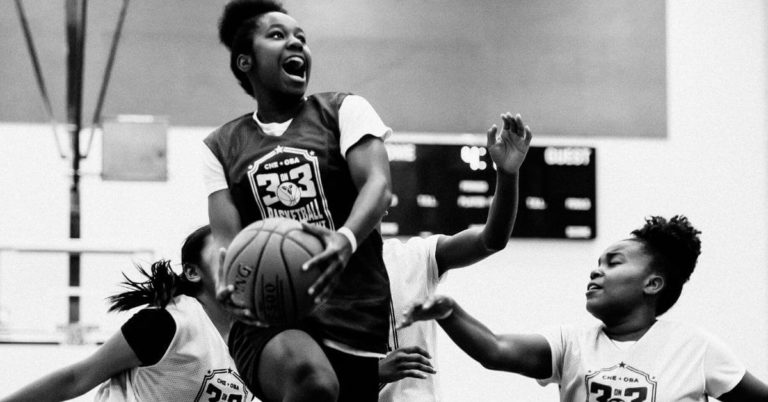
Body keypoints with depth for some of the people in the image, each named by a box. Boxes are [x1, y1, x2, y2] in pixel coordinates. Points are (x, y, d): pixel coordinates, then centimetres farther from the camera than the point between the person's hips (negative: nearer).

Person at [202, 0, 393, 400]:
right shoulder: (221, 147, 13)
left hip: (359, 321, 2)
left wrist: (345, 239, -32)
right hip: (271, 324, -1)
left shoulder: (344, 111, 8)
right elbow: (227, 239, 2)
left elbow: (377, 183, -9)